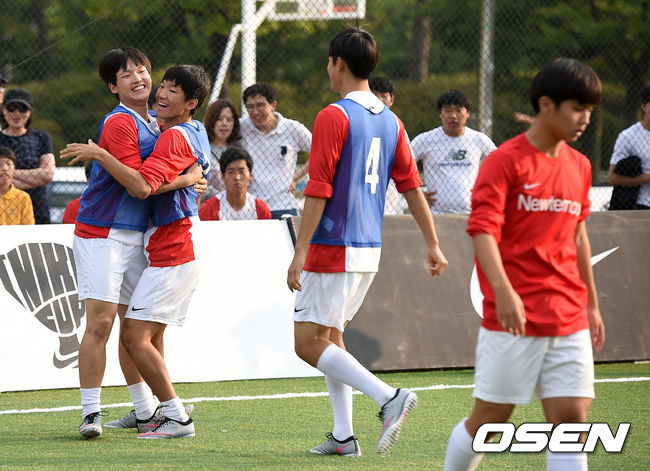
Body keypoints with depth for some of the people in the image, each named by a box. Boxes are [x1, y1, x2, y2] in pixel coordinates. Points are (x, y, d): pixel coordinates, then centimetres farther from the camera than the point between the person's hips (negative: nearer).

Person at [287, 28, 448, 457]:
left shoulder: (334, 116, -13)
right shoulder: (390, 120, 10)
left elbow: (318, 192, -17)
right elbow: (412, 186, 12)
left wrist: (299, 255, -15)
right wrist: (433, 244, 16)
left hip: (334, 250, -8)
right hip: (370, 249, 8)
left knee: (309, 343, -4)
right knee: (330, 336, 17)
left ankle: (389, 397, -17)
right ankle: (343, 436, 12)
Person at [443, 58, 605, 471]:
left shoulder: (579, 166, 12)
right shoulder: (506, 161, -8)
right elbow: (482, 230, -17)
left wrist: (592, 304, 23)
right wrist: (503, 290, -32)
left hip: (568, 321, 5)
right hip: (513, 316, -5)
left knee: (572, 418, -3)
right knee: (491, 418, 2)